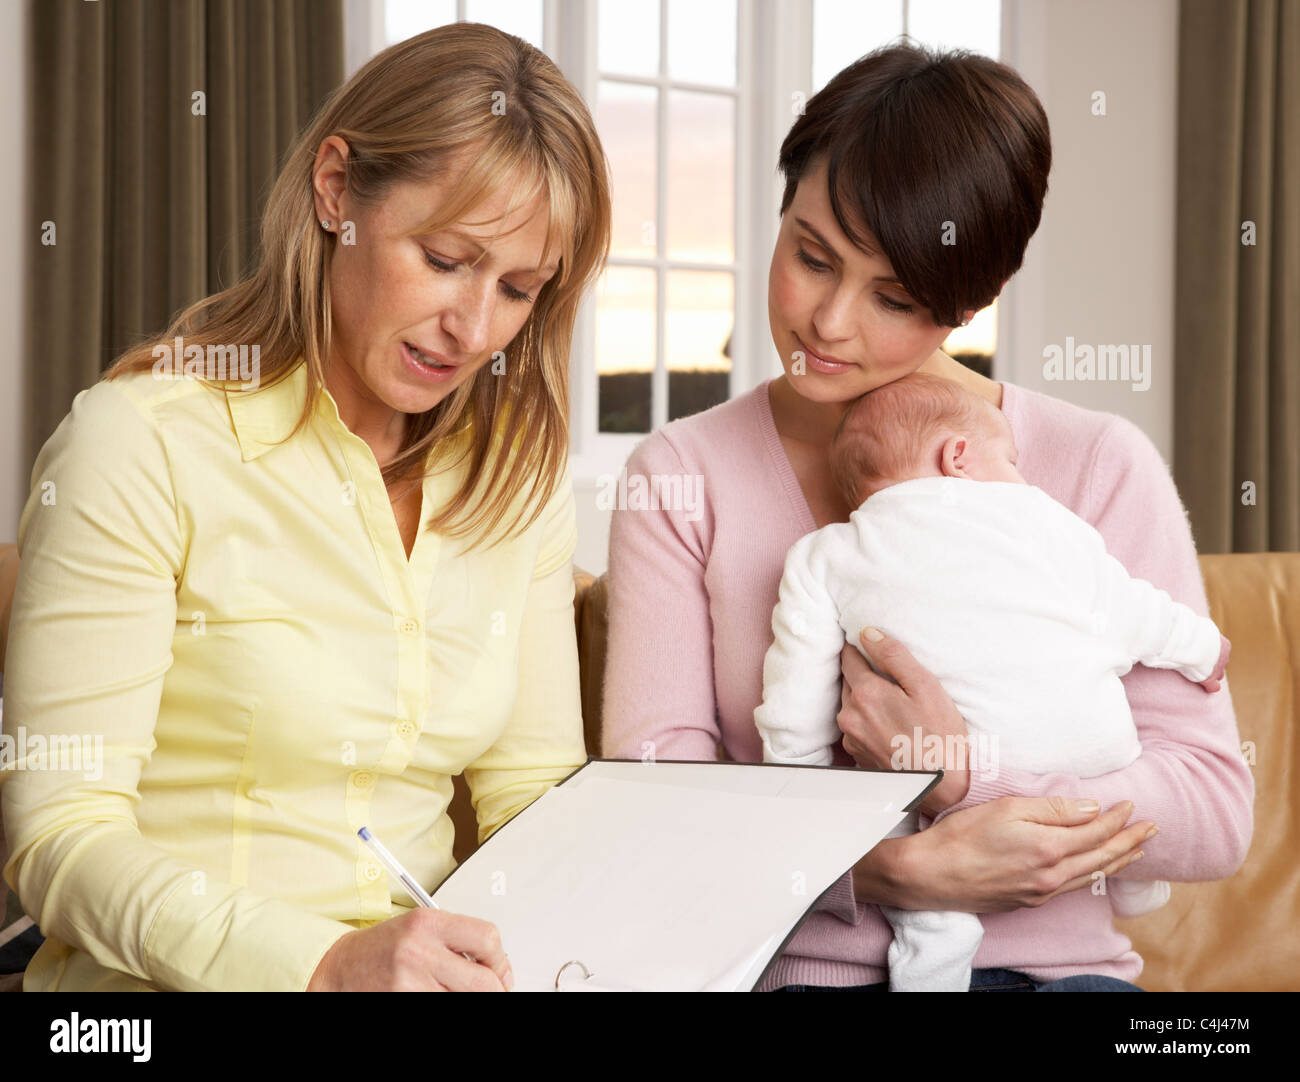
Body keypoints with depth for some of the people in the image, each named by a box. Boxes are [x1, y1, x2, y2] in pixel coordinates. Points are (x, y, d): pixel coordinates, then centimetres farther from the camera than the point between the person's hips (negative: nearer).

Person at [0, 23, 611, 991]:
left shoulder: (520, 478, 9)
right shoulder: (143, 445, -9)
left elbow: (535, 794, 11)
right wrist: (327, 963, -26)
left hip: (426, 964, 4)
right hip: (174, 981, -4)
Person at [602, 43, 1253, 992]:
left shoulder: (1102, 468, 1)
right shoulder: (682, 476, 4)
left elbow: (1216, 809, -2)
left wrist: (960, 777, -18)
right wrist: (898, 868, -22)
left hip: (1051, 959, -1)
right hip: (798, 964, 2)